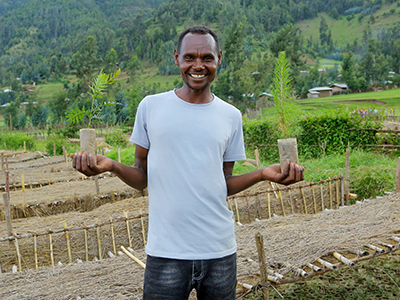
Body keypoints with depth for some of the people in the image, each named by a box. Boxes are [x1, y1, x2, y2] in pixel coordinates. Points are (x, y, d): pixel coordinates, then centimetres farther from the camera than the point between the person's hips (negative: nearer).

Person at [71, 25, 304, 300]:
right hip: (166, 253, -2)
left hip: (220, 251, 2)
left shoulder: (231, 116, 6)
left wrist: (264, 174, -7)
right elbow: (142, 178, 4)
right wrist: (111, 166, -15)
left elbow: (225, 185, 8)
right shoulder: (151, 107, 0)